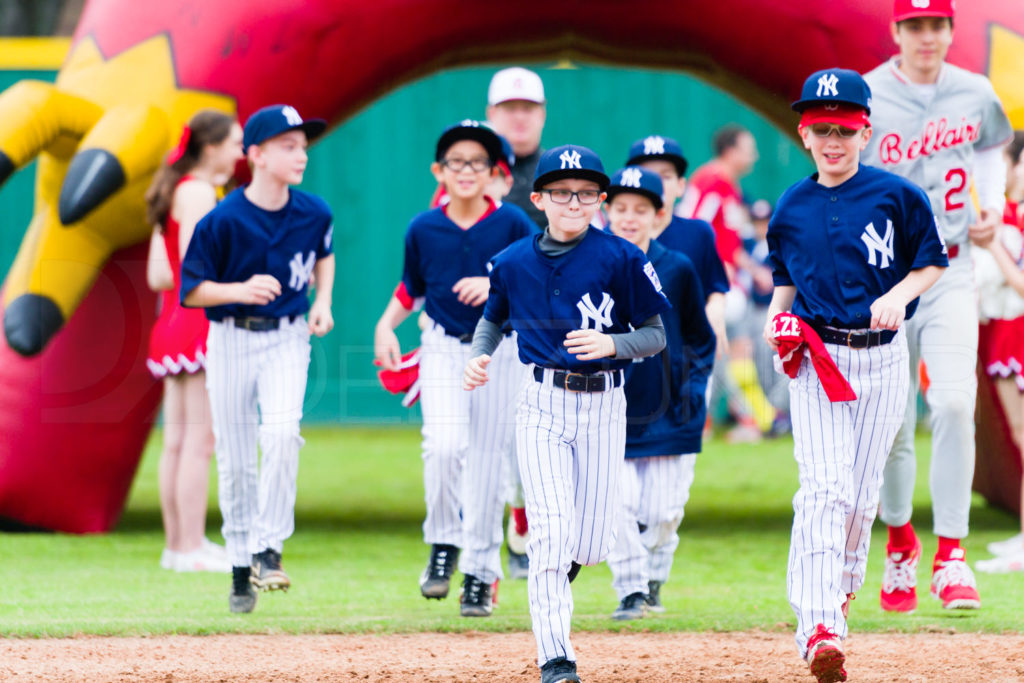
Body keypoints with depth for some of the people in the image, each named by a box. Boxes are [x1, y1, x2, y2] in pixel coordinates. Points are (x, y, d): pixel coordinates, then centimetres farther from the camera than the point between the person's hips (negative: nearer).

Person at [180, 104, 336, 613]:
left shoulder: (313, 213, -3)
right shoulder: (222, 221, -14)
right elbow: (191, 290, -9)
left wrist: (323, 300, 4)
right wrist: (241, 290, -25)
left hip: (287, 340, 1)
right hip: (231, 340, -1)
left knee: (282, 432, -23)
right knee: (235, 459, 4)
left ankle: (269, 549, -14)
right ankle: (241, 569, 18)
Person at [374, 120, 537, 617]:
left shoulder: (512, 223, -5)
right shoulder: (423, 229, 1)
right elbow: (411, 288, 14)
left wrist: (495, 284, -21)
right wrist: (386, 325, -1)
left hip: (499, 349, 0)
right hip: (444, 351, 0)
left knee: (487, 463, 2)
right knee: (445, 445, -22)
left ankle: (481, 574, 14)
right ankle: (443, 545, 0)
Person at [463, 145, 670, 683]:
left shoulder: (620, 259, -5)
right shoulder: (513, 263, 2)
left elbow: (656, 336, -1)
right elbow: (493, 319, 20)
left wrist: (611, 344, -20)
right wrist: (479, 356, 0)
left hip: (604, 406, 0)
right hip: (542, 403, 0)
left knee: (591, 547, 1)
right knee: (553, 533, -13)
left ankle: (549, 582, 38)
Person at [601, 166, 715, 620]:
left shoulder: (677, 269, 0)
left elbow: (700, 339, 11)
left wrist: (694, 393, 2)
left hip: (668, 411, 1)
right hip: (610, 408, -1)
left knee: (665, 509, 3)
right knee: (618, 504, -10)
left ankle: (653, 582, 25)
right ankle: (630, 589, 4)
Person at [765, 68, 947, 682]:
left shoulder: (897, 195, -4)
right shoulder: (791, 209, 5)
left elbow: (933, 262, 5)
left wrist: (899, 294, -13)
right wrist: (778, 316, -1)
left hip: (881, 358, 0)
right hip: (815, 357, 0)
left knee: (863, 492, 6)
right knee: (825, 487, -14)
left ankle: (841, 588, 34)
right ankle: (820, 629, -23)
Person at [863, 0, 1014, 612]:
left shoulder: (975, 95, 4)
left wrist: (993, 204, 7)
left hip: (951, 270, 1)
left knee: (955, 404, -15)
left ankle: (951, 556, -11)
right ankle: (900, 539, 27)